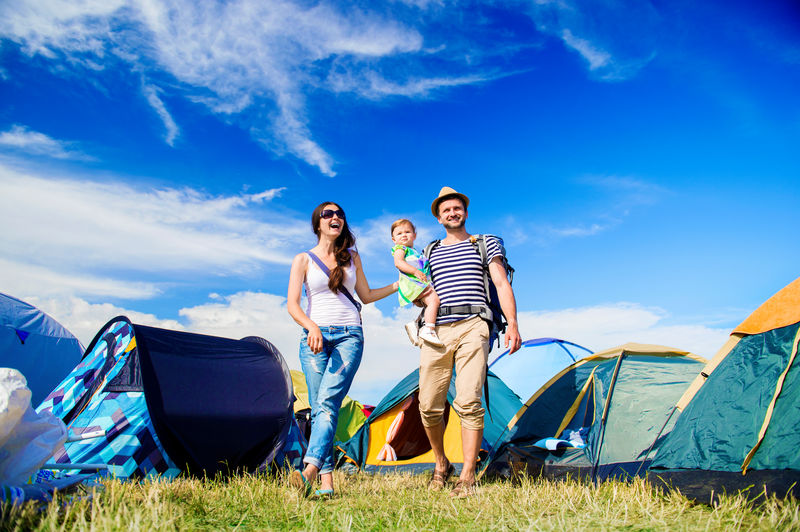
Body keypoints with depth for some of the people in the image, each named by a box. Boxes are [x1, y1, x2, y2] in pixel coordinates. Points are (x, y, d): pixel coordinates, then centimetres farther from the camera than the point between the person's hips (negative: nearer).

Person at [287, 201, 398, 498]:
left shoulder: (352, 257, 16)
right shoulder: (303, 260, 8)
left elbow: (366, 296, 22)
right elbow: (292, 305, 1)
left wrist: (398, 284, 19)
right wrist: (311, 326, -17)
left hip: (349, 336, 0)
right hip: (315, 337, 0)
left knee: (328, 400, -18)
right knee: (318, 407, -4)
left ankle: (309, 471, -27)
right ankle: (326, 482, -1)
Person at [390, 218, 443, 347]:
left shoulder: (416, 252, 34)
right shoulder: (400, 249, 8)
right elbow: (398, 262, -12)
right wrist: (415, 271, -21)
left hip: (422, 283, 9)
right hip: (411, 283, -9)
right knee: (434, 300, -25)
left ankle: (414, 325, 5)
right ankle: (428, 330, -31)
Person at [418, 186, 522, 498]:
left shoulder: (485, 244, 14)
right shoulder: (430, 252, 21)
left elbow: (502, 284, 5)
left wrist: (512, 323, -6)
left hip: (472, 328, -3)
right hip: (436, 330, 3)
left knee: (468, 403, -12)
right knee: (429, 406, 0)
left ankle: (467, 477, 0)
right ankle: (441, 466, 23)